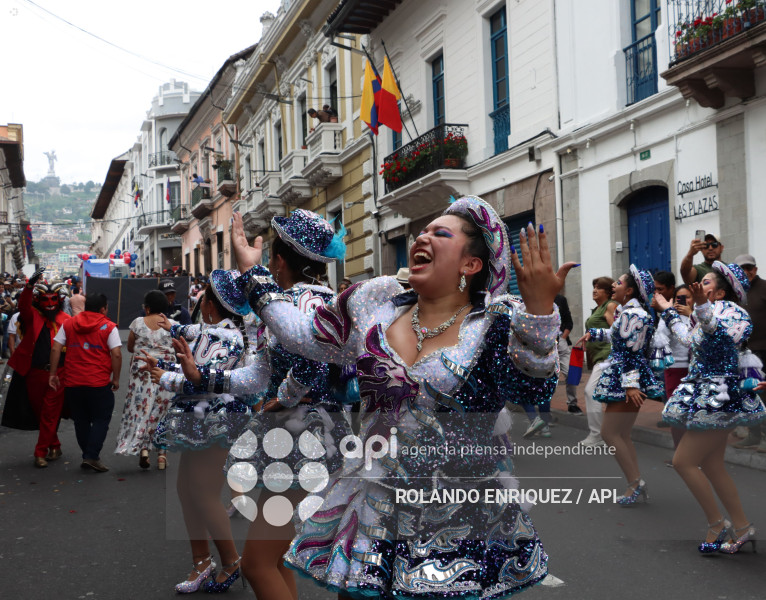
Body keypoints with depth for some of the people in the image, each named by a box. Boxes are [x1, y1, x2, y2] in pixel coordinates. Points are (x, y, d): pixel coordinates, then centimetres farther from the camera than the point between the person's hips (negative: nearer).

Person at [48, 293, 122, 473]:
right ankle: (92, 457, -4)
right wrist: (116, 378, -2)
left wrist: (53, 374, 8)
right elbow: (116, 354, -11)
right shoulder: (108, 327, -4)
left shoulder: (68, 325, 8)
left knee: (81, 421, 15)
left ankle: (88, 455, 22)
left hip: (73, 382, 4)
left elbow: (55, 349, 3)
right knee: (101, 419, 6)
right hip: (99, 383, -4)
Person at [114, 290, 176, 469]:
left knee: (141, 408, 7)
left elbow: (130, 348, 9)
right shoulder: (173, 325, -4)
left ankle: (143, 448, -6)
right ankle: (161, 453, 9)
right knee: (162, 410, 8)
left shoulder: (138, 323, -1)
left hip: (142, 372, 0)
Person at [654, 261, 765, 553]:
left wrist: (702, 308, -52)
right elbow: (690, 338, 31)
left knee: (683, 461, -9)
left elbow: (720, 335, -36)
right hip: (709, 397, 10)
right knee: (711, 465, 11)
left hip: (719, 398, -10)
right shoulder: (712, 312, 16)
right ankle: (742, 527, 18)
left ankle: (717, 524, 1)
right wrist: (668, 311, 39)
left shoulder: (728, 308, -13)